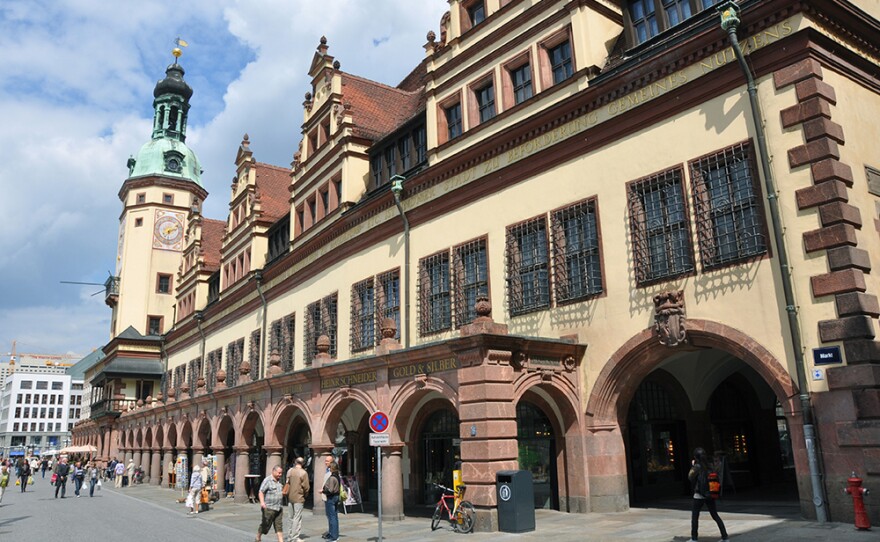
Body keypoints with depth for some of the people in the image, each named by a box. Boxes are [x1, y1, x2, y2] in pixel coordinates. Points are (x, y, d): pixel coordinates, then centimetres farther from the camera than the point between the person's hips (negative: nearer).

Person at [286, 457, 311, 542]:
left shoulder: (289, 471, 2)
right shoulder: (303, 473, -14)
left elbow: (287, 483, 8)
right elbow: (306, 487, -12)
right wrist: (305, 495, 6)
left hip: (290, 497, 6)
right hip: (299, 497, -6)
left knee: (292, 518, 17)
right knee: (297, 518, 0)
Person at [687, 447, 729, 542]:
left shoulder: (697, 466, -12)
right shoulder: (709, 465, 2)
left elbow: (690, 477, -2)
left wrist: (692, 466, 6)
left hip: (699, 495, -5)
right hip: (710, 494, 5)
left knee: (695, 516, 6)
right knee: (715, 515, 15)